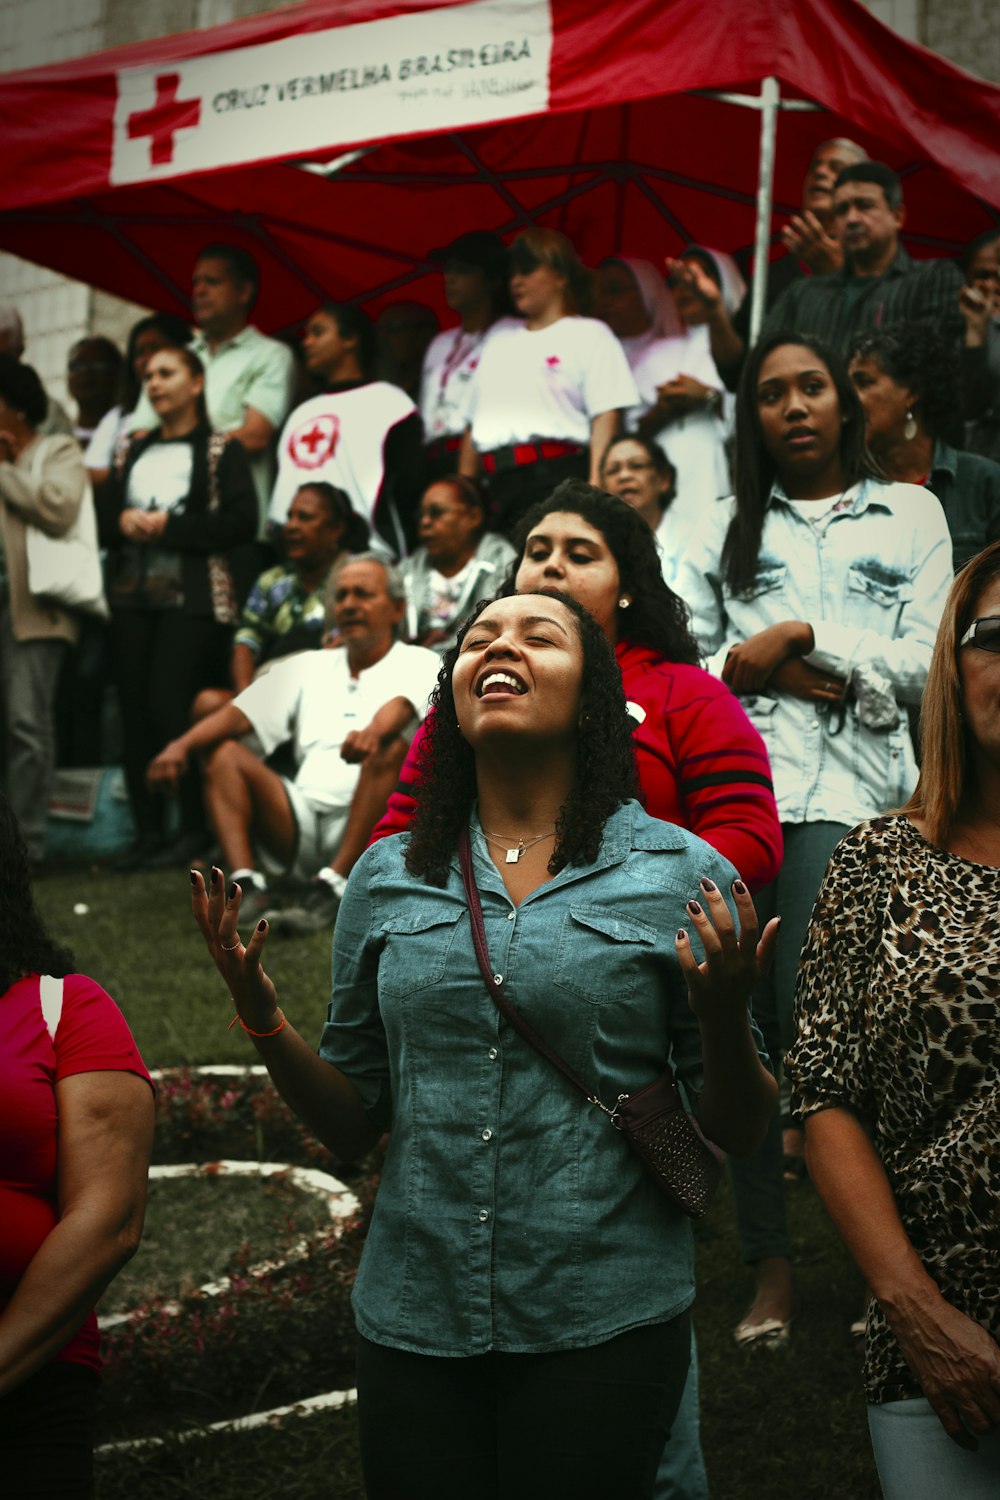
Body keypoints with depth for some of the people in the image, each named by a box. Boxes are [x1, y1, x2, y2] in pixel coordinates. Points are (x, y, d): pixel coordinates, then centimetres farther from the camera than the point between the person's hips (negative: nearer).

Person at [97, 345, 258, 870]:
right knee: (135, 709, 1)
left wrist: (169, 526, -11)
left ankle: (195, 829, -3)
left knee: (171, 705, -12)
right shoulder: (134, 452, 21)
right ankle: (148, 830, 6)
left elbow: (242, 521, -8)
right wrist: (122, 521, -6)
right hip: (132, 595, 5)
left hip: (192, 597, -5)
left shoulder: (221, 449, 4)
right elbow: (102, 515, 17)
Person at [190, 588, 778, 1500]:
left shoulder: (681, 875, -2)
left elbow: (736, 1135, 1)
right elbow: (353, 1124, 11)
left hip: (605, 1323, -2)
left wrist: (722, 1017, -18)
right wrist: (260, 1013, -4)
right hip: (415, 1319, 3)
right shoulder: (387, 879, 6)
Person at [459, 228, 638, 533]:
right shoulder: (499, 343, 27)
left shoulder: (589, 334, 8)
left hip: (557, 476, -6)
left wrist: (595, 486, -17)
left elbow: (606, 417, -5)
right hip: (498, 484, 6)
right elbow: (473, 425, 24)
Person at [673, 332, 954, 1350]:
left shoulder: (909, 513, 15)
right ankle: (769, 1264, 8)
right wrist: (763, 671, -5)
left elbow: (925, 663, 4)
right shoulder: (726, 527, 20)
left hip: (846, 787, -2)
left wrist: (800, 638, -2)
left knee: (808, 1016, -20)